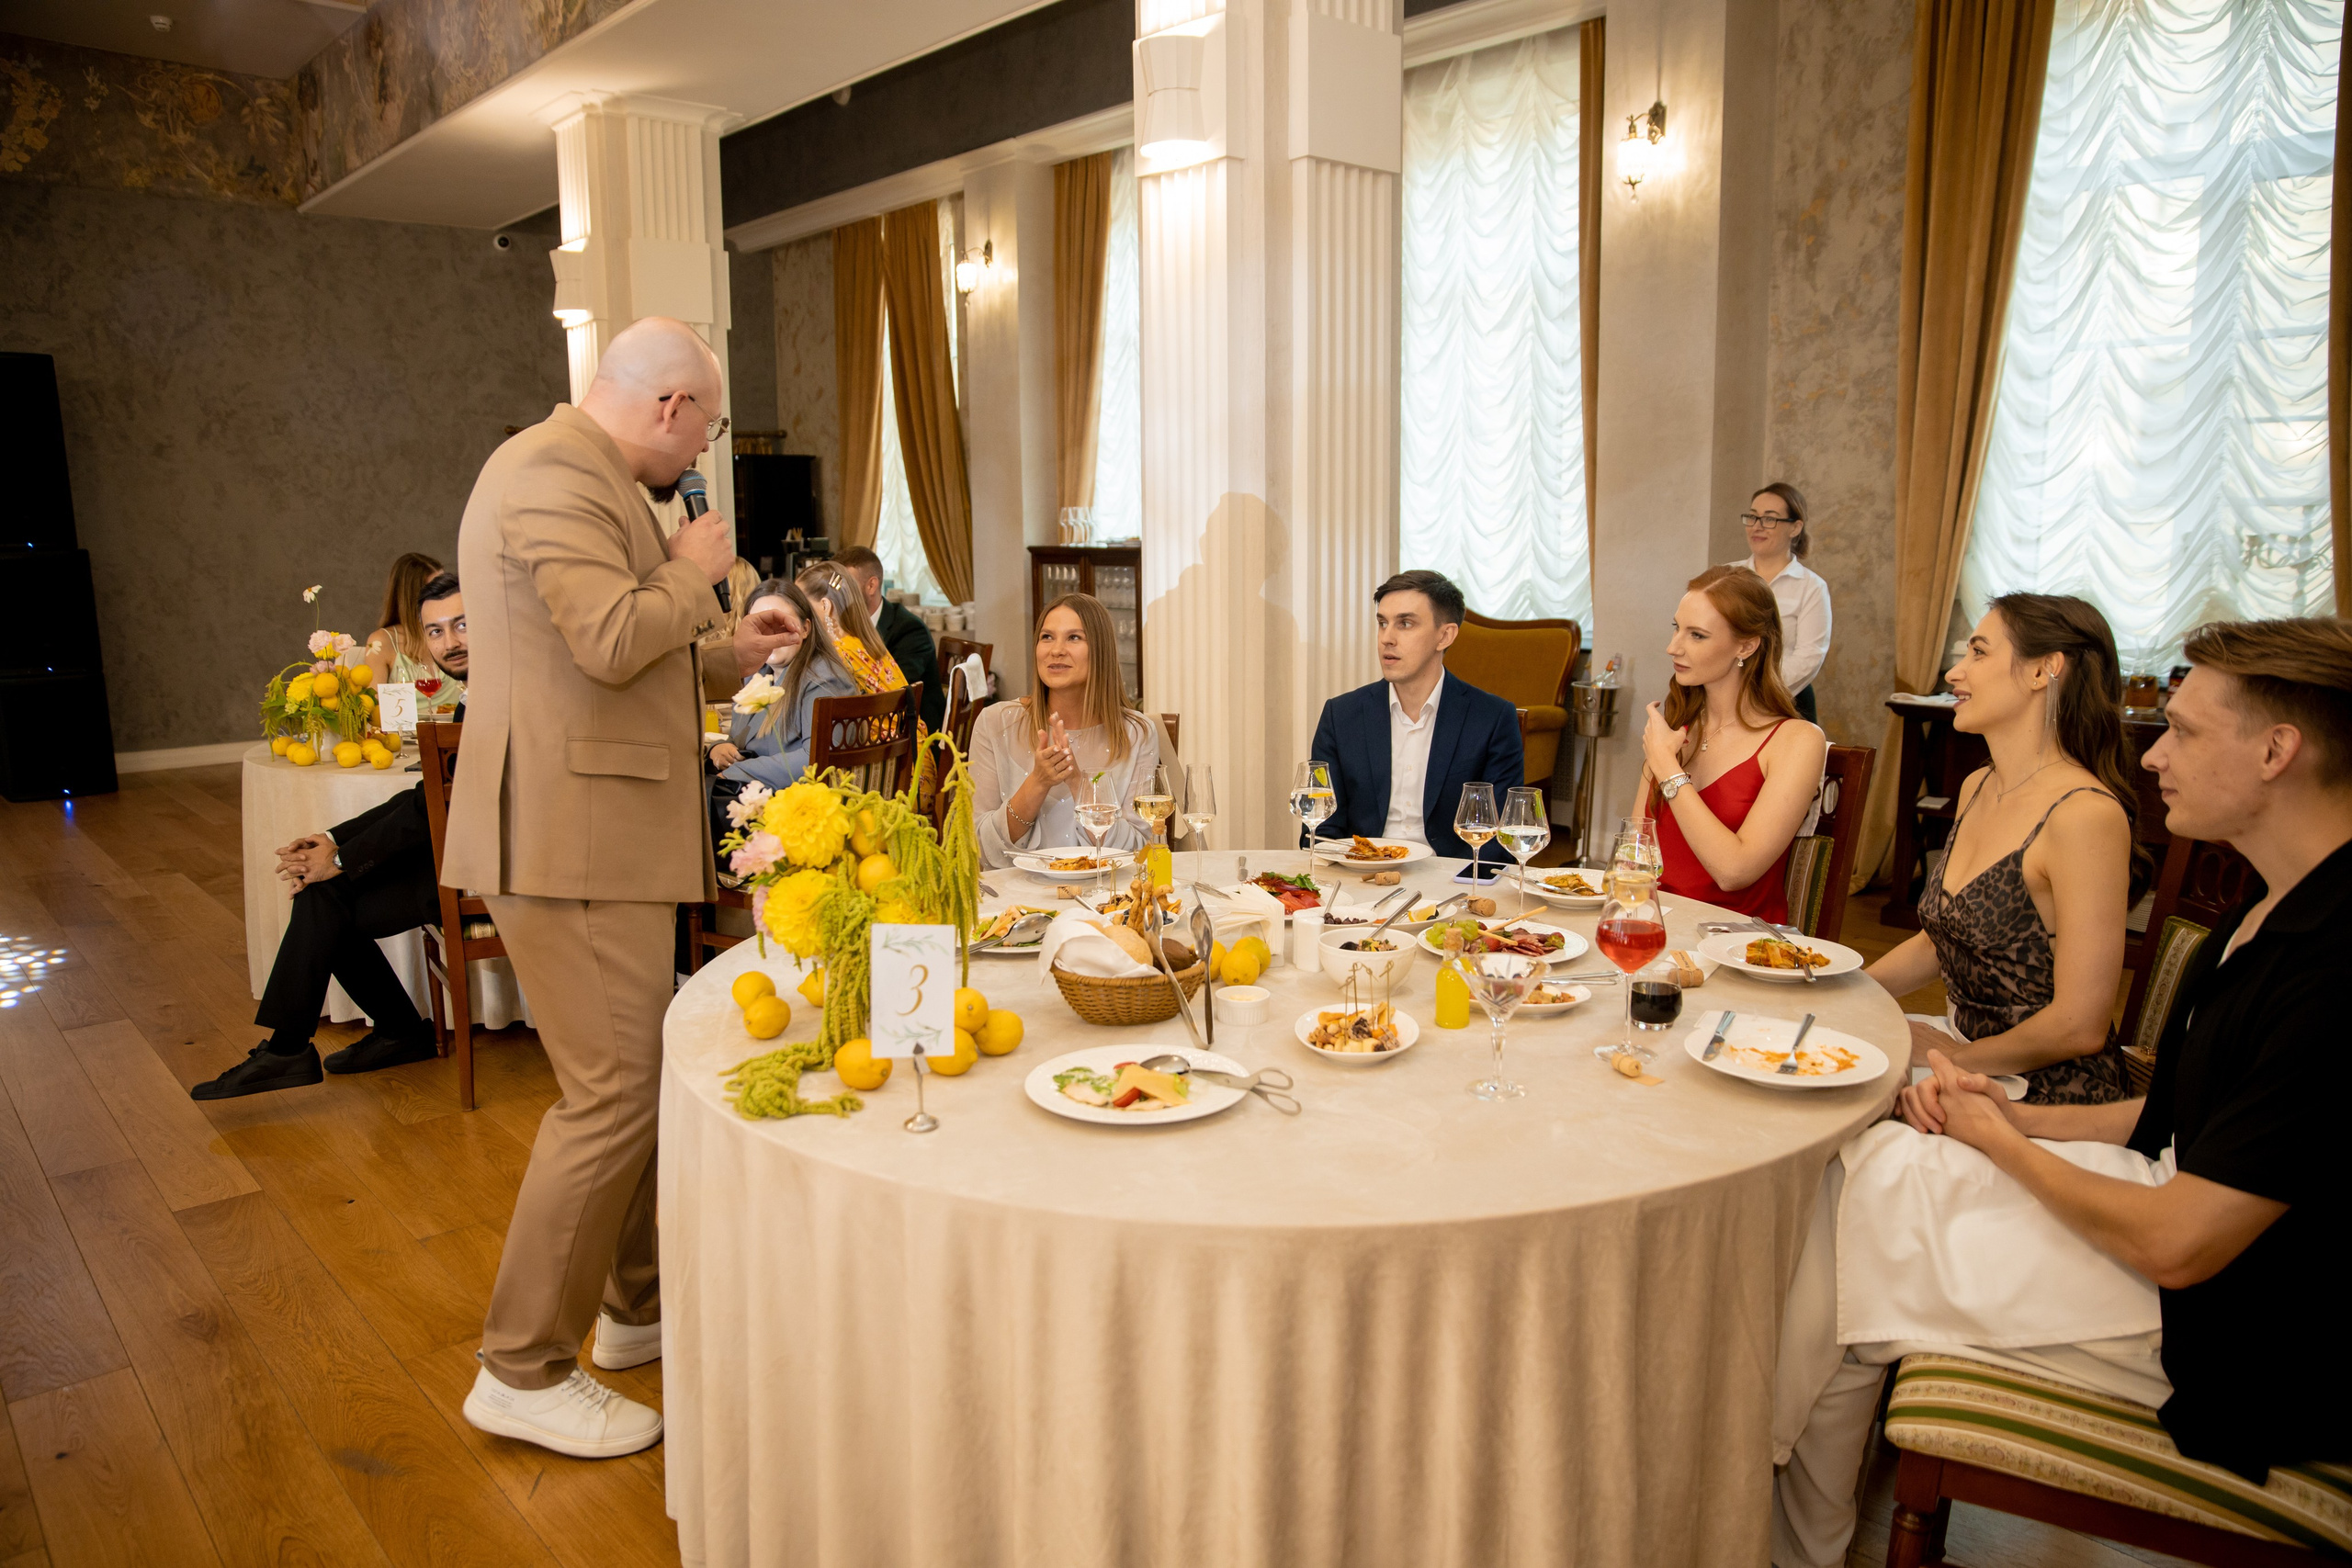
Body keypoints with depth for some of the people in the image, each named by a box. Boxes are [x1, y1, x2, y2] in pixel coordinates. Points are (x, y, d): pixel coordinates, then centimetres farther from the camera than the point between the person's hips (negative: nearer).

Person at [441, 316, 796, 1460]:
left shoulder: (584, 475, 20)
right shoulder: (554, 473, -15)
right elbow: (610, 641, -26)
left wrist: (727, 654, 28)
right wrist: (695, 569, -10)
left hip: (599, 836, 11)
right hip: (569, 841, -11)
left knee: (644, 1071, 18)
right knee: (609, 1095, -6)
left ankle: (639, 1305, 32)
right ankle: (524, 1372, 8)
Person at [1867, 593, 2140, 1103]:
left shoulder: (2084, 814, -22)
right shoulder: (1977, 789, 6)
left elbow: (2080, 1027, -22)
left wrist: (1956, 1056, -10)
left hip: (2043, 1090, -8)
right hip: (1960, 1040, 8)